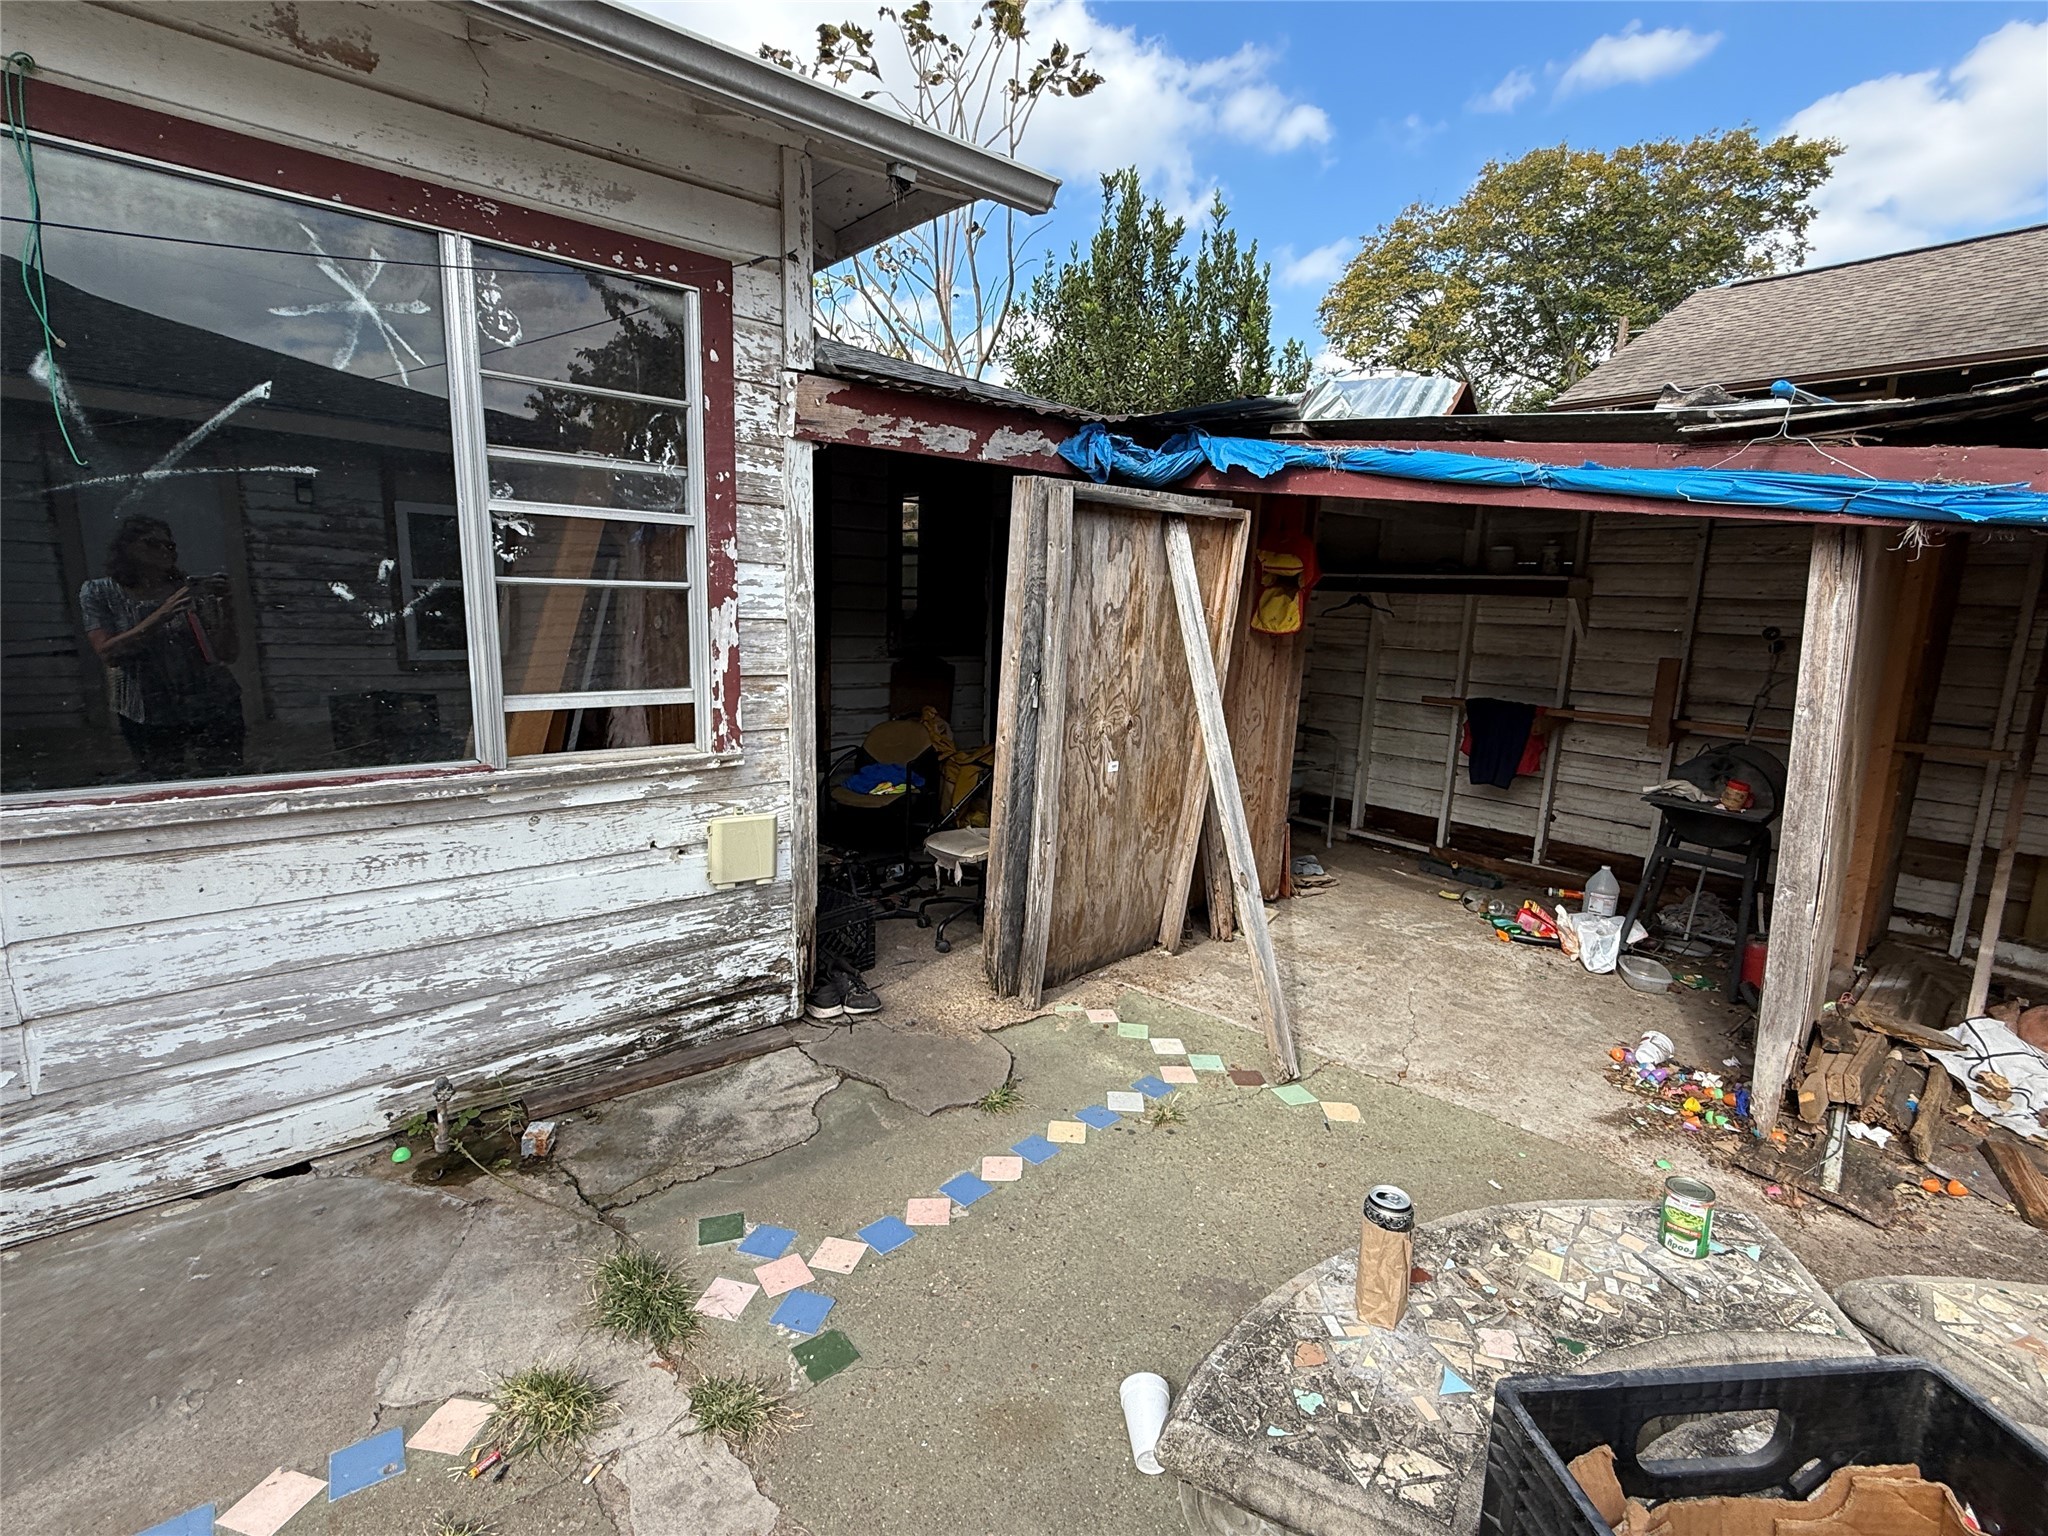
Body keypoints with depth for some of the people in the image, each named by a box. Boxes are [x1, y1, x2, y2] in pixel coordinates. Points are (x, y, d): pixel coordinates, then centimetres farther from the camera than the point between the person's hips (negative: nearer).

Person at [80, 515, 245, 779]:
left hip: (211, 709, 0)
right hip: (148, 716, 0)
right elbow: (108, 653, -11)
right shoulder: (99, 593, 4)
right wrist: (160, 615, -20)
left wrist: (226, 607, -15)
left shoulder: (193, 589, 3)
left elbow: (226, 655, -1)